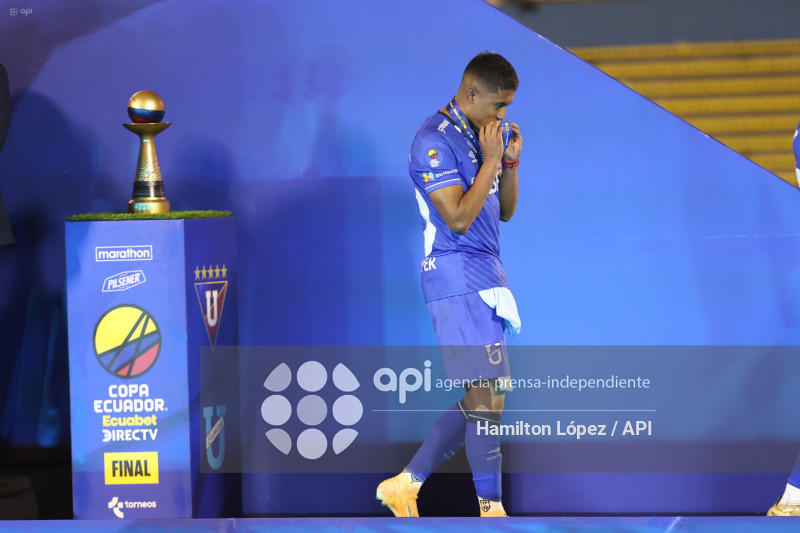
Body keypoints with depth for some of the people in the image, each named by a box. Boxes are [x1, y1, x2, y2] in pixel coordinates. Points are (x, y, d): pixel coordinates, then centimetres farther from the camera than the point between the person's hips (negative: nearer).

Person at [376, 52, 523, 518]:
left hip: (485, 278, 9)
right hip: (460, 280, -9)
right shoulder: (435, 141, -12)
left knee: (478, 402, 9)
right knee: (487, 397, -10)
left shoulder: (479, 136, 16)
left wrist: (511, 161, 5)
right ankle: (492, 508, -4)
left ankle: (406, 484, 16)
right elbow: (458, 217, -19)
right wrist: (491, 160, -14)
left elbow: (505, 212, 19)